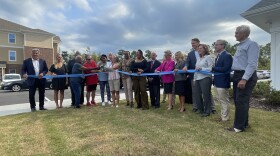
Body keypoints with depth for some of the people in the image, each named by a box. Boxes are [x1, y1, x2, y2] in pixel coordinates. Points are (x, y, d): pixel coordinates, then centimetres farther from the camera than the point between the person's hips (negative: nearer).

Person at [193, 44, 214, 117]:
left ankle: (207, 111, 12)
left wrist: (201, 68, -18)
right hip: (198, 79, 7)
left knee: (206, 95, -1)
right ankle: (200, 109, 25)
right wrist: (194, 79, 15)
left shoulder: (208, 57, -3)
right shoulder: (199, 58, 18)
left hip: (205, 78, -7)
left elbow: (210, 69, -11)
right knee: (197, 95, 9)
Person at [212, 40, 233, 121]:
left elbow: (225, 69, -23)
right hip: (217, 81, 9)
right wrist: (212, 69, -2)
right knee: (221, 100, 19)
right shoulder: (218, 55, 13)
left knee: (224, 100, 4)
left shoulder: (227, 55, -16)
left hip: (223, 82, -9)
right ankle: (223, 115, 33)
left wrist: (213, 68, -21)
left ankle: (225, 117, 17)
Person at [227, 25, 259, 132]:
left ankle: (239, 126, 6)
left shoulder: (251, 44, -12)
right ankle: (244, 123, 27)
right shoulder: (240, 45, 17)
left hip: (246, 77, -9)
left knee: (241, 101, -4)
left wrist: (244, 79, -26)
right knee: (237, 100, 14)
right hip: (237, 75, 9)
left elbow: (252, 64, -20)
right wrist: (235, 76, 15)